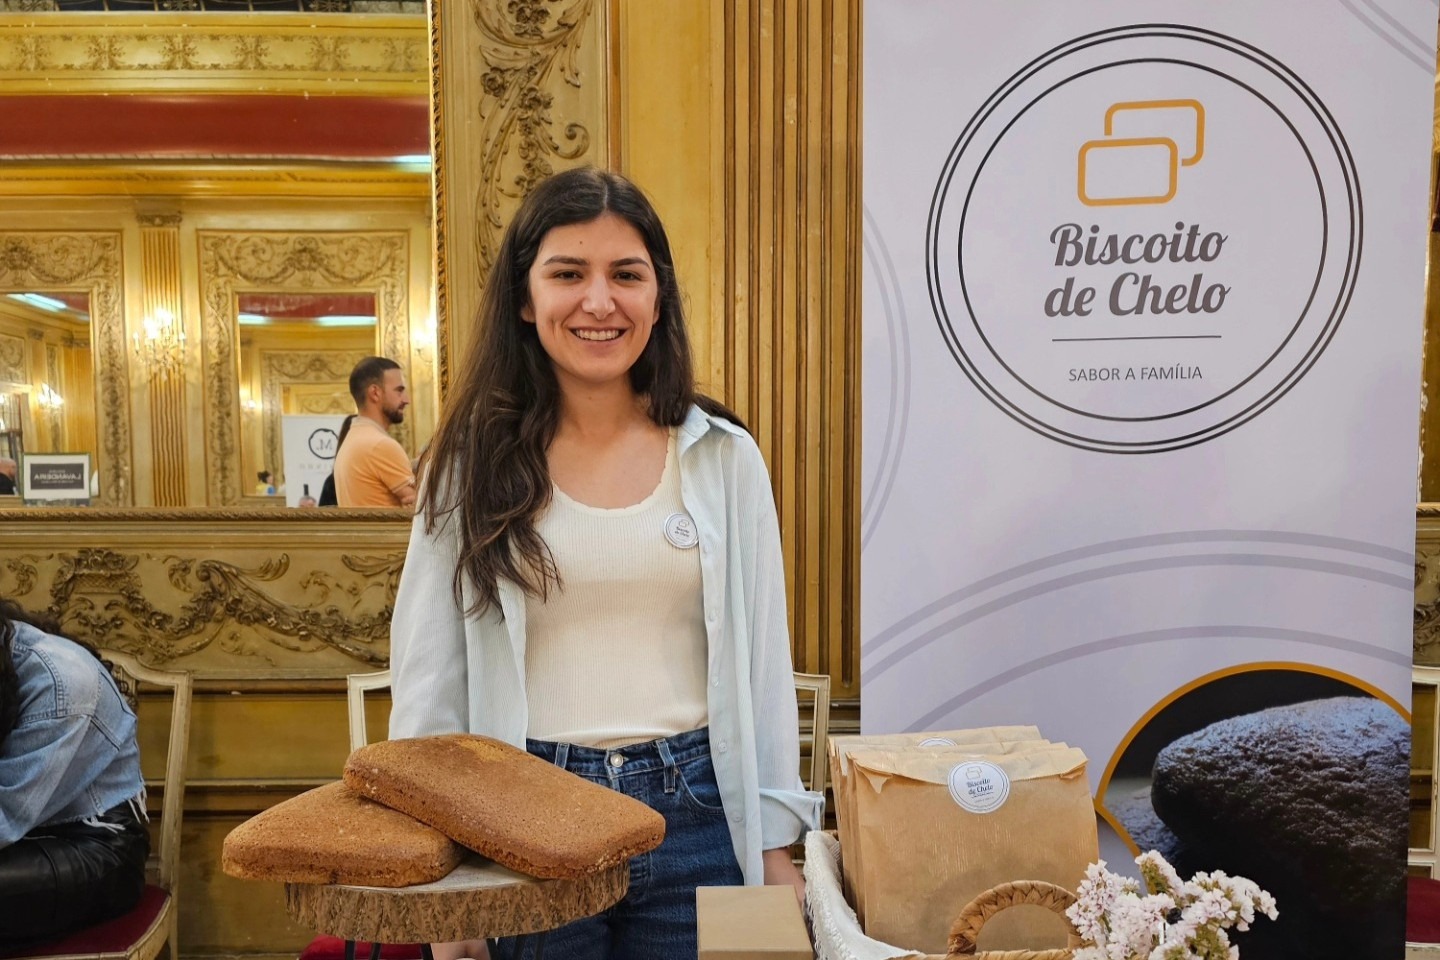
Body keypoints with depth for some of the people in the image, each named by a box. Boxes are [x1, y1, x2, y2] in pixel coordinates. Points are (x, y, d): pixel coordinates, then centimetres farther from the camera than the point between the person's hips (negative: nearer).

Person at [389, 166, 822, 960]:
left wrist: (777, 848, 2)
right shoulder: (474, 463, -3)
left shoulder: (723, 456, -1)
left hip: (695, 812, 1)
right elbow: (428, 680, 0)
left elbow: (762, 663, 2)